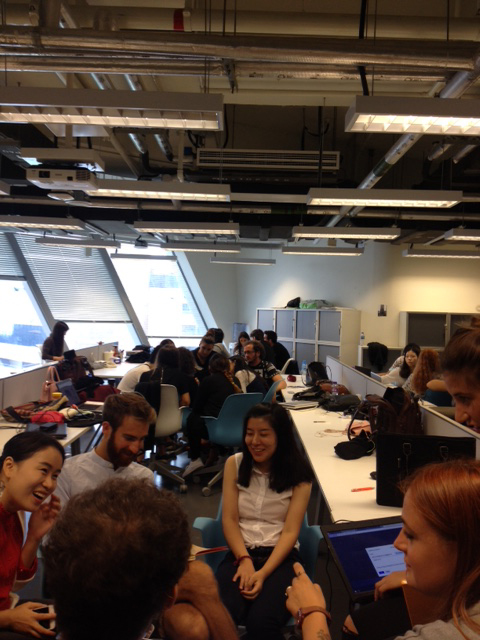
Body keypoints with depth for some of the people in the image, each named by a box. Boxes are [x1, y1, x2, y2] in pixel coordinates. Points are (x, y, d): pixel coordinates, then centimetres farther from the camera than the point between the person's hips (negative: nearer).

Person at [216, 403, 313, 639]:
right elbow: (229, 519, 2)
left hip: (280, 556, -1)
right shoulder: (234, 464, 4)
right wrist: (244, 559, -15)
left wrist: (263, 573, -19)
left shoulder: (299, 474, -2)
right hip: (239, 551, 2)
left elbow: (290, 531, -6)